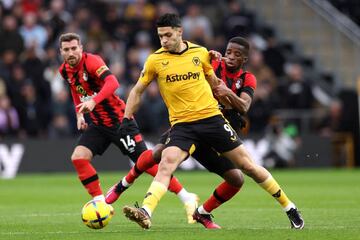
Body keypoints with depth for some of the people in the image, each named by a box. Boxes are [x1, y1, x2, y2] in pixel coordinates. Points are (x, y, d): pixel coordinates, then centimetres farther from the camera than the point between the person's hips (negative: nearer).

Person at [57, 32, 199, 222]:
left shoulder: (92, 61, -21)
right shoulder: (64, 71, 2)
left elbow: (112, 82, -37)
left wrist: (93, 101, -52)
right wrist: (79, 114, 9)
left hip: (119, 120, -7)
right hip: (98, 124, 7)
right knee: (78, 157, -12)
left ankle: (187, 198, 4)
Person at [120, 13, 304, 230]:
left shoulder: (200, 53, 3)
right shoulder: (155, 60, 0)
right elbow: (138, 90, 11)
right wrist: (126, 120, 7)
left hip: (211, 118, 0)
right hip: (181, 125, 0)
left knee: (248, 165, 3)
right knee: (166, 164, -27)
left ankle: (289, 207, 16)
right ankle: (146, 213, -39)